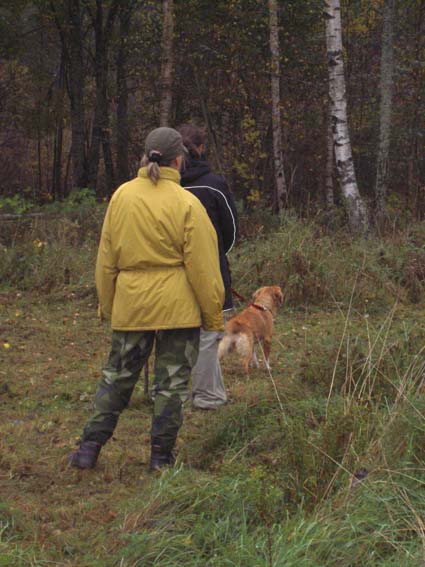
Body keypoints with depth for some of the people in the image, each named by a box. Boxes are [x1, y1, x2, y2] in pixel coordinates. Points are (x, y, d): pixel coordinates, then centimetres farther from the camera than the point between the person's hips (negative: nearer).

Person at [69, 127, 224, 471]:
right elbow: (203, 267, -8)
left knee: (118, 375, 15)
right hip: (178, 309, -4)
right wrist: (214, 315, 0)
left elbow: (106, 258, 8)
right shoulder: (186, 204, -11)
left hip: (130, 304, 4)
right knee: (172, 382, 5)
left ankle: (91, 445, 12)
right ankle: (161, 457, 8)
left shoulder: (121, 197, 1)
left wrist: (106, 304, 18)